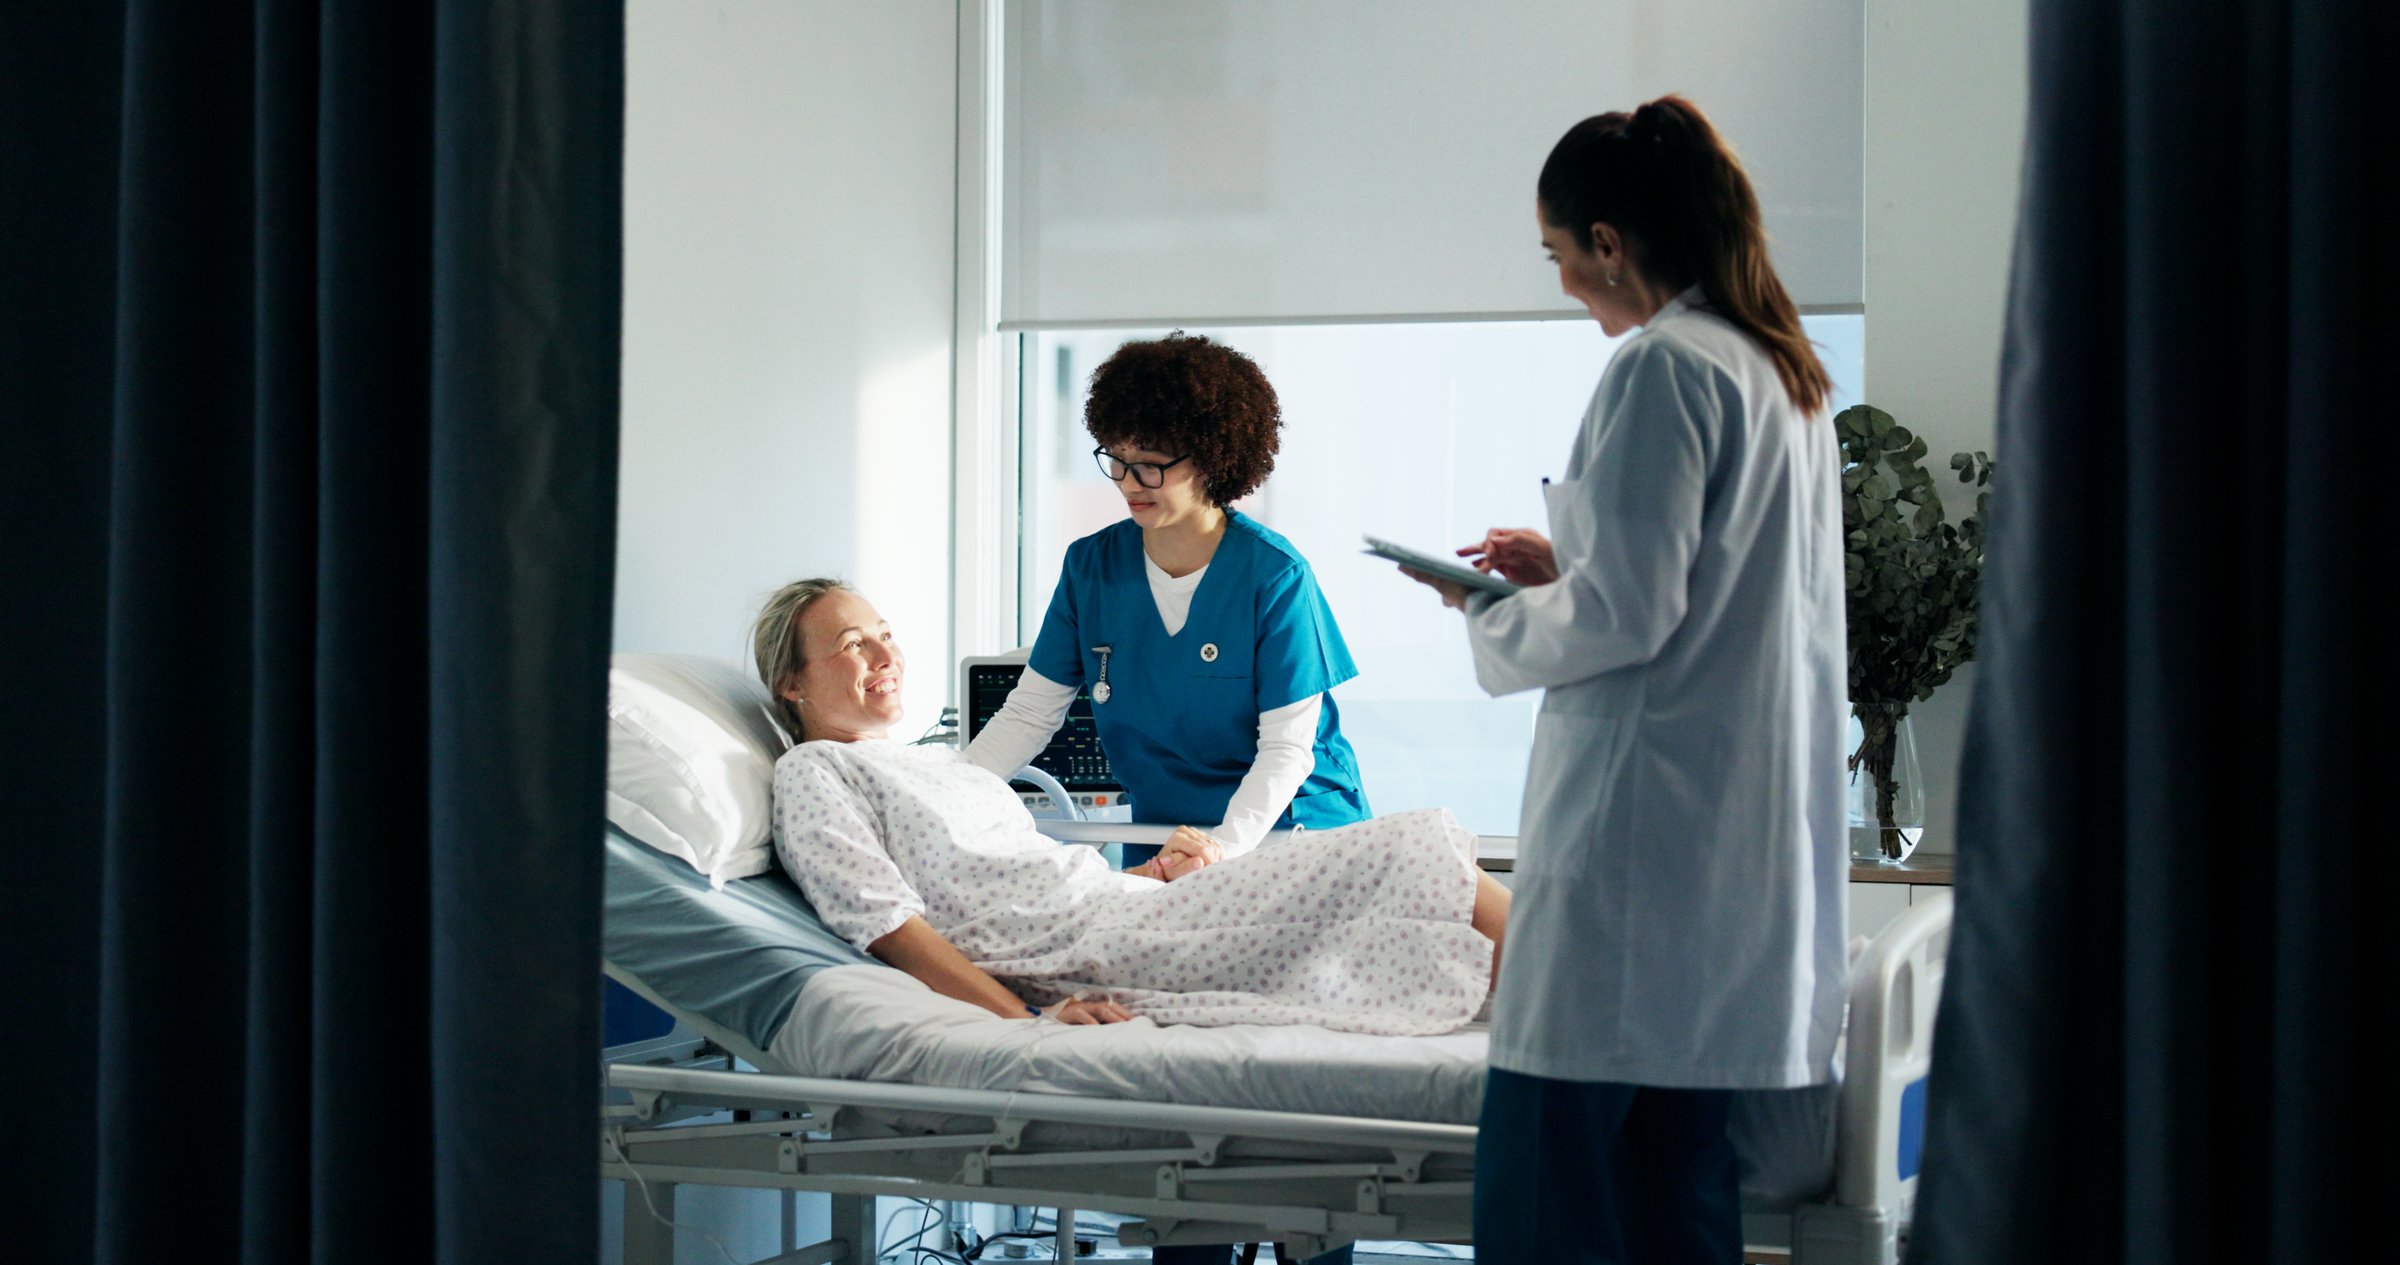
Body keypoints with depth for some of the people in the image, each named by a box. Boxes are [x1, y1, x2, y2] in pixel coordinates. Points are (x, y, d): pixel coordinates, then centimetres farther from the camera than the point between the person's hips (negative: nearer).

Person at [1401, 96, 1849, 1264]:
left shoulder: (1664, 368, -12)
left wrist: (1487, 614, 0)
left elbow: (1625, 617, -16)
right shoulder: (1785, 370, 17)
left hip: (1641, 842, -10)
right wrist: (1563, 564, 20)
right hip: (1751, 850, 10)